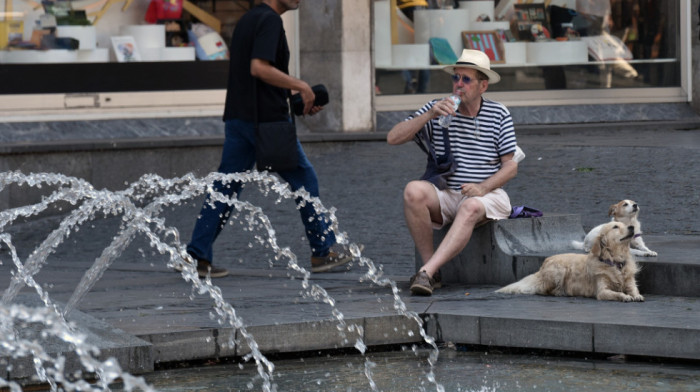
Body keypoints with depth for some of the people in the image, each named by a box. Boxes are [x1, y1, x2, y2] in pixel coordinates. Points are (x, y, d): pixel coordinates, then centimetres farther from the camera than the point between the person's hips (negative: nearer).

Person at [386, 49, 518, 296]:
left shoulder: (499, 115, 4)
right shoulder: (438, 109, 6)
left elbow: (511, 167, 3)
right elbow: (393, 138, -2)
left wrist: (482, 188, -15)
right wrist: (429, 115, -15)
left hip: (487, 195, -2)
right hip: (445, 196, 2)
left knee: (471, 208, -38)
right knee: (414, 190, -31)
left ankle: (425, 273, -48)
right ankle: (433, 271, -27)